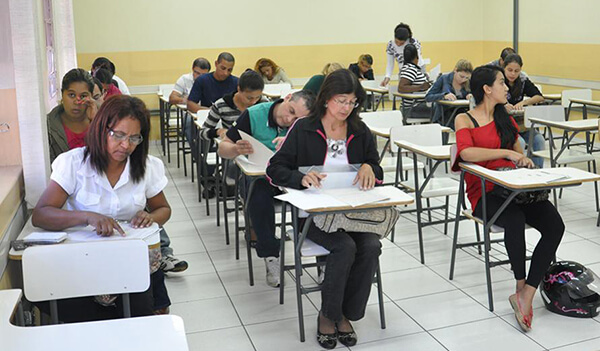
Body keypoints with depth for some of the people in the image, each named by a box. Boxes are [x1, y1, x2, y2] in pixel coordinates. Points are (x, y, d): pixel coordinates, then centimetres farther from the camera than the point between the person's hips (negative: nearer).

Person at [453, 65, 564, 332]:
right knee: (515, 220, -36)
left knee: (555, 224, -22)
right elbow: (466, 153, -16)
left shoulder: (506, 118, 22)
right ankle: (521, 287, -14)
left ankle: (526, 296, -22)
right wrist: (506, 152, -17)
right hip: (484, 192, -5)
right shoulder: (465, 119, 3)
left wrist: (523, 160, 1)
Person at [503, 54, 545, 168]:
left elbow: (540, 97, -5)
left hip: (521, 122, 4)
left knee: (539, 140, -20)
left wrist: (522, 102, -23)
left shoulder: (523, 81, 4)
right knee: (519, 142, -30)